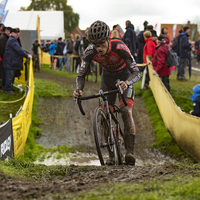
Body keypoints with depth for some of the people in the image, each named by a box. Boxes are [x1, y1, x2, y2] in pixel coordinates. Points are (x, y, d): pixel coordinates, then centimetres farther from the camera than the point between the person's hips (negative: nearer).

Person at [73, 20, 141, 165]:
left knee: (126, 111, -23)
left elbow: (136, 72, -38)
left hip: (125, 78, -3)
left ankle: (130, 151, -20)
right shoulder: (90, 52, -26)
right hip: (107, 79, 3)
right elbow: (81, 74, -18)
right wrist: (79, 90, -40)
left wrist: (126, 83, -59)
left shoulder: (120, 47, -35)